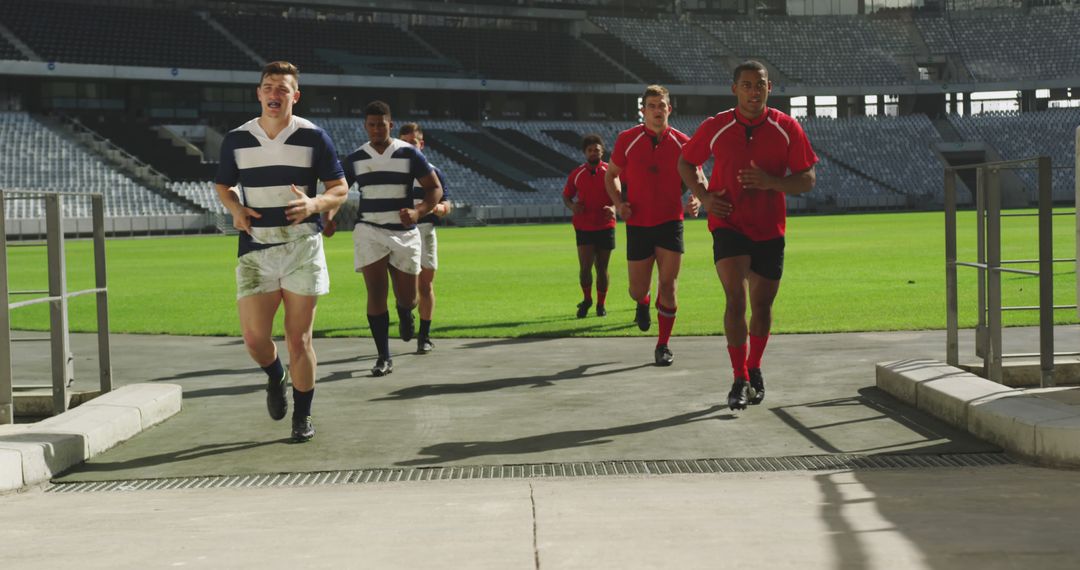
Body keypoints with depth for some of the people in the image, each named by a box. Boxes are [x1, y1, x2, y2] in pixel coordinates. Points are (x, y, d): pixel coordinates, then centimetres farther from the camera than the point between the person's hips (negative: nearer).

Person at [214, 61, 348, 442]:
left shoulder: (313, 138, 0)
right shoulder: (236, 139, 6)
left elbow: (340, 188, 4)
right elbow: (223, 186, 19)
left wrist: (314, 204, -17)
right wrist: (236, 208, -4)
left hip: (301, 248, -2)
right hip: (254, 250, 2)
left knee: (298, 339, 0)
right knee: (254, 337, -4)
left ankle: (303, 417, 15)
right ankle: (276, 378, 31)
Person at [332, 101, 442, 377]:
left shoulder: (409, 154, -2)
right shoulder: (355, 159, 4)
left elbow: (435, 188, 0)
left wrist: (418, 211, -18)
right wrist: (329, 216, -9)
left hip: (404, 232, 0)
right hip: (369, 231, 0)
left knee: (407, 298, 4)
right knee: (376, 294, -11)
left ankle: (404, 312, 44)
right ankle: (384, 358, -2)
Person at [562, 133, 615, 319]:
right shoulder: (576, 174, 4)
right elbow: (566, 195, 13)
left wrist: (613, 208, -20)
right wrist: (572, 206, -9)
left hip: (605, 227, 0)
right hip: (583, 227, 0)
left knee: (602, 268, 6)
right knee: (585, 266, -9)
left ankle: (601, 304, 21)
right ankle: (587, 300, 14)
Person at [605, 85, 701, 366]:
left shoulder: (681, 142, -1)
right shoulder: (627, 139, -2)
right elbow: (611, 175, 11)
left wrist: (695, 201, -13)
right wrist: (618, 202, -6)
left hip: (670, 222, 0)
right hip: (637, 224, 0)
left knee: (667, 287, -6)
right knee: (637, 289, 6)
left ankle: (663, 345, 8)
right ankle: (643, 303, 45)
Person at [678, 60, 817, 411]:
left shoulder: (787, 128, -3)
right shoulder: (715, 128, -3)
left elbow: (807, 180, -1)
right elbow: (686, 162, 12)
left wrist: (771, 182, -19)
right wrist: (704, 197, -5)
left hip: (770, 230, 2)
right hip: (728, 225, -2)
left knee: (762, 306, 11)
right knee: (736, 299, -17)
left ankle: (754, 370, 34)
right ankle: (740, 380, -10)